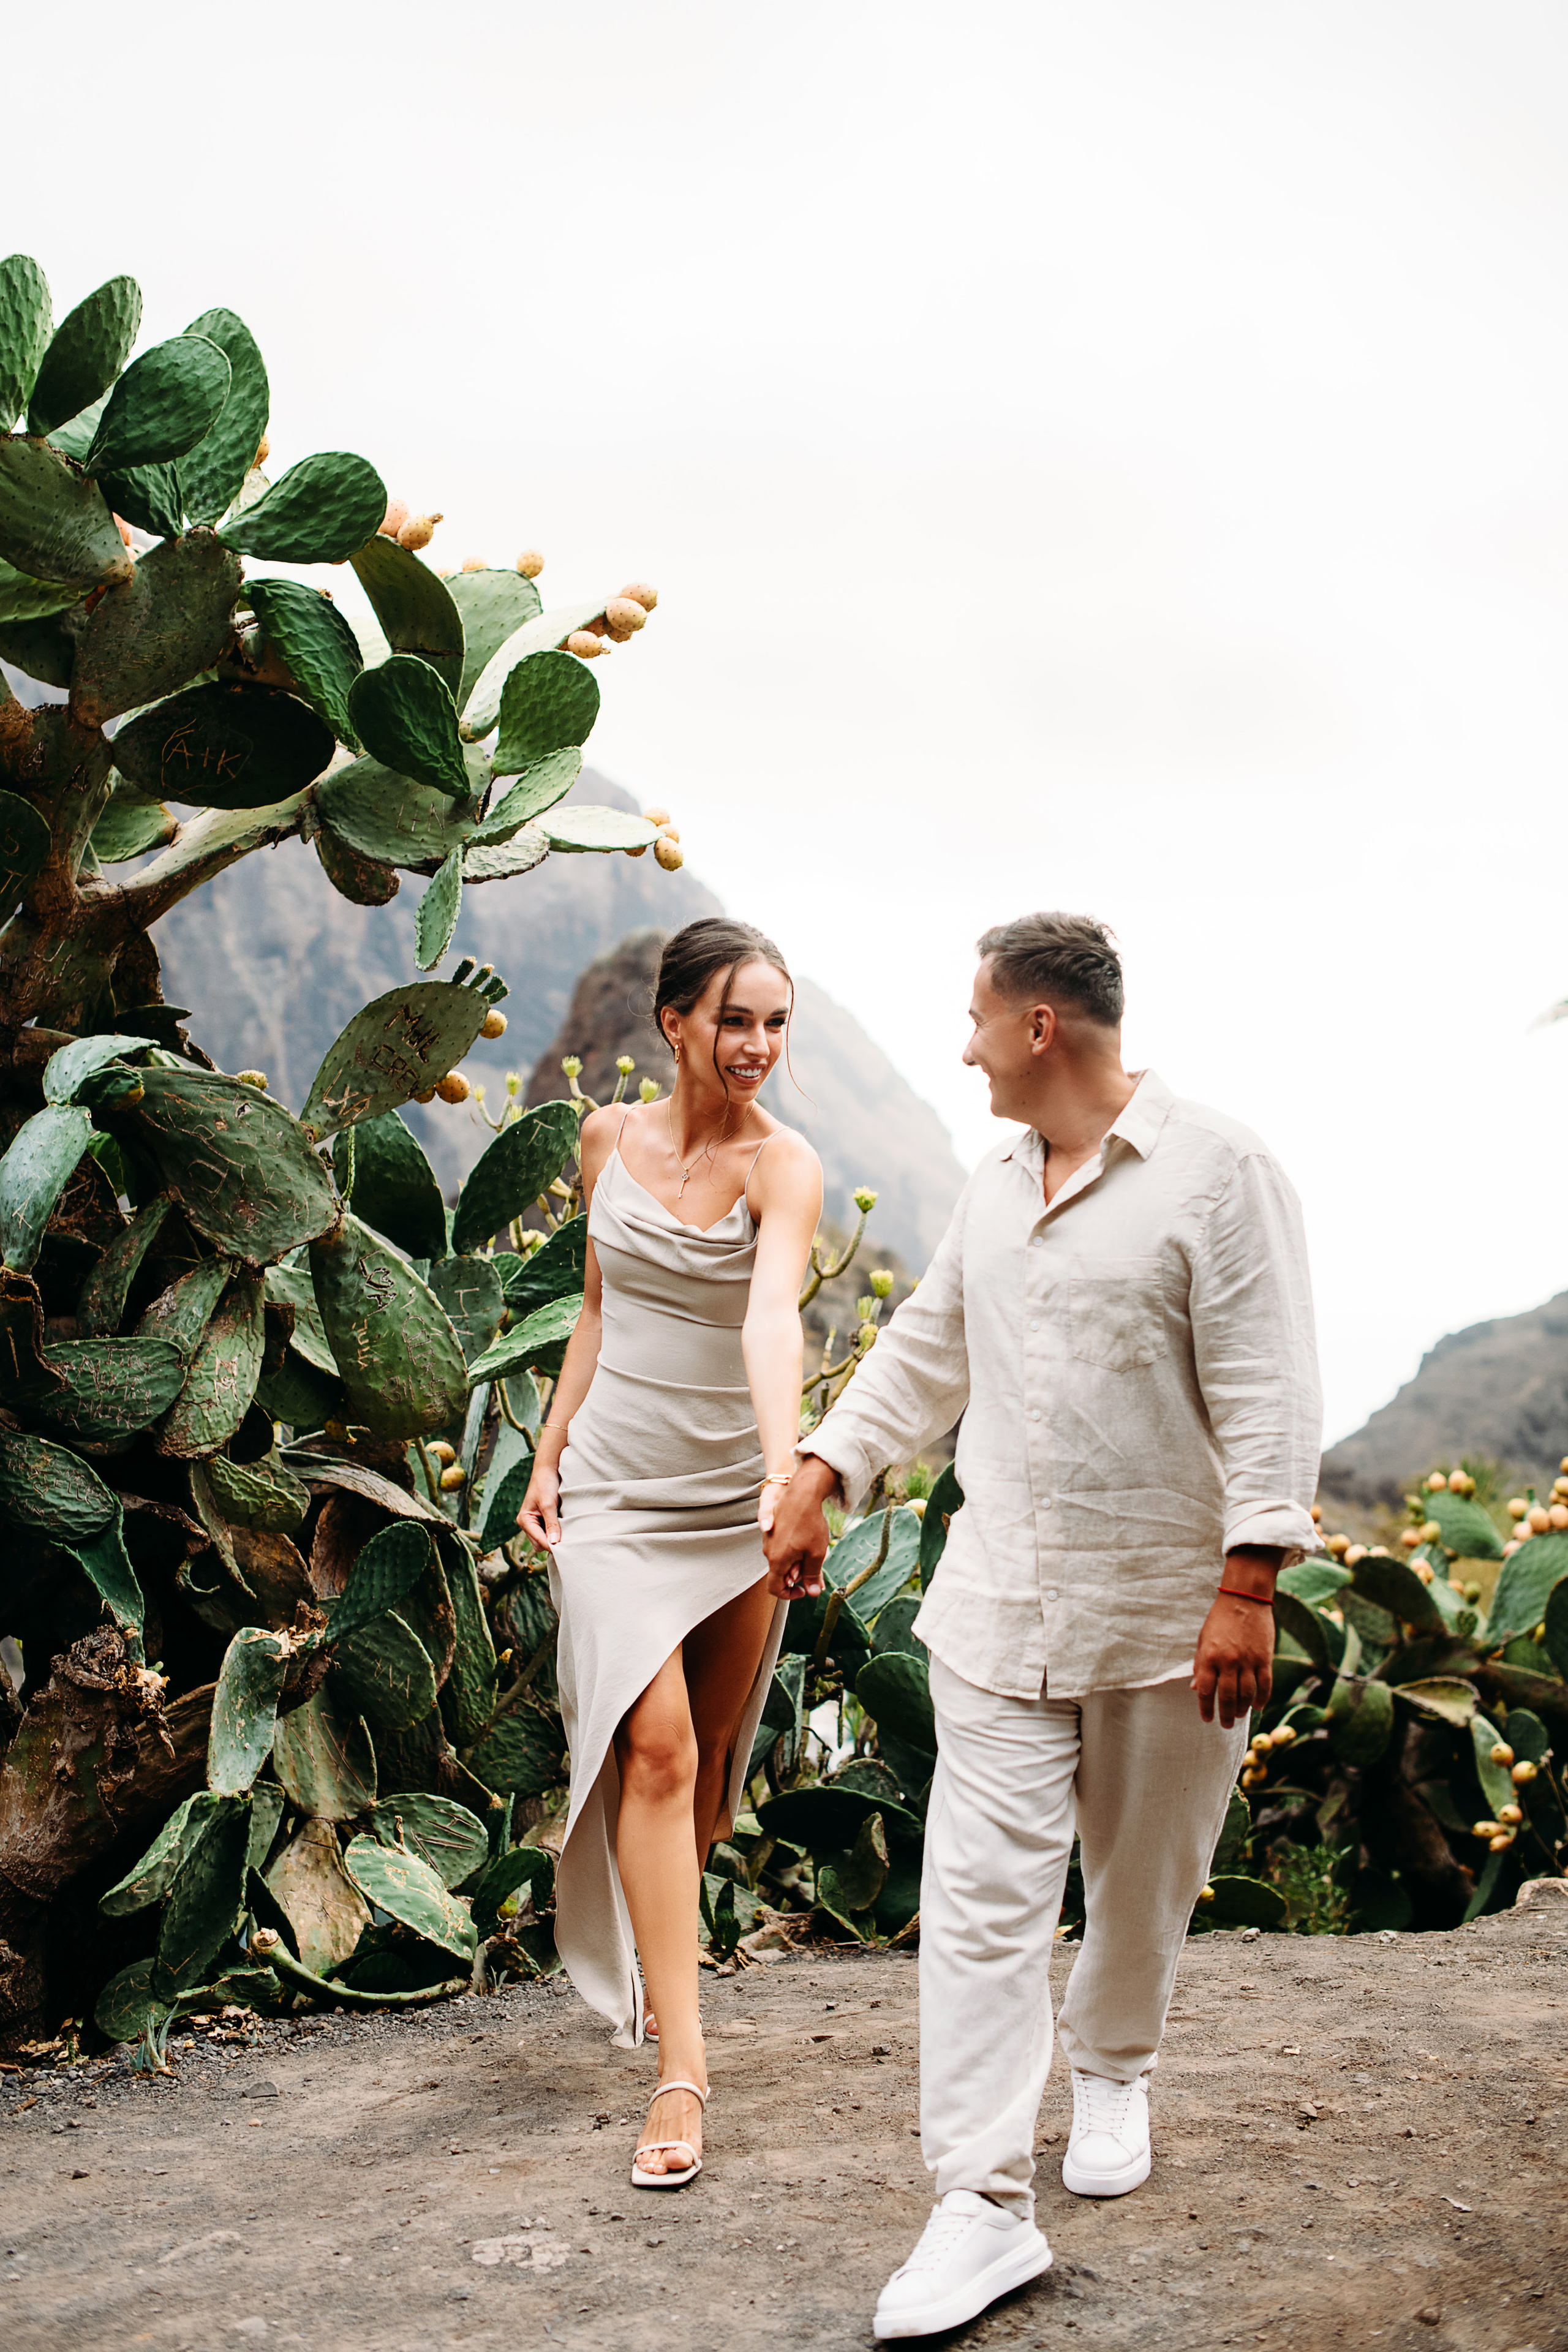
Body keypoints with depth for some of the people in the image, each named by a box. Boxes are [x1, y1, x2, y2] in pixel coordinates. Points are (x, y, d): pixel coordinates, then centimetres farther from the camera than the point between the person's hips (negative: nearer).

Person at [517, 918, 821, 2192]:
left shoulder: (784, 1165, -12)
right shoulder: (611, 1138, 1)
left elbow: (772, 1320, -30)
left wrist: (784, 1475, -45)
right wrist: (551, 1448, 10)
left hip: (733, 1495, -1)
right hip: (617, 1484, 1)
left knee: (709, 1755, 10)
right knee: (654, 1742, -13)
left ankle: (659, 1959, 36)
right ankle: (680, 2064, -13)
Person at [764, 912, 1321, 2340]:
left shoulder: (1214, 1171, -10)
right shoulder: (995, 1189, 12)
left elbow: (1265, 1390, -14)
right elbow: (925, 1354, 22)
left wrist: (1248, 1583, -19)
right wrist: (819, 1479, 16)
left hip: (1165, 1615, -4)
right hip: (1002, 1604, 5)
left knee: (1145, 1879, 14)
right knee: (985, 1894, -5)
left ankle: (1112, 2072, 41)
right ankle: (985, 2207, -2)